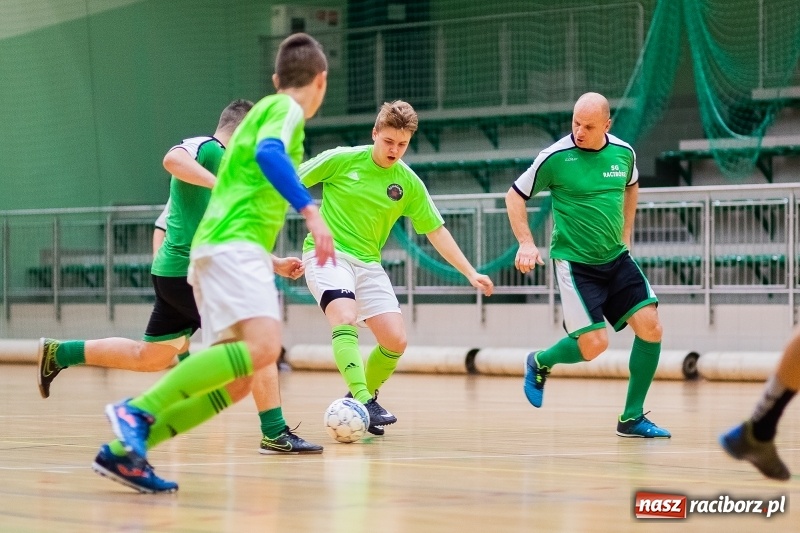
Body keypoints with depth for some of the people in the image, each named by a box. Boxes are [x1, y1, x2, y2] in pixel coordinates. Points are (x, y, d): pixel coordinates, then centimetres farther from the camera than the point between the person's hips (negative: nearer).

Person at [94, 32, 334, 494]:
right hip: (235, 244, -9)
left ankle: (125, 448, -7)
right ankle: (139, 410, -32)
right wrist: (310, 210, -30)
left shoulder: (267, 109, 29)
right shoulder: (285, 109, 2)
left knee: (238, 382, 0)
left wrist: (269, 260, 47)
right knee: (263, 346, -28)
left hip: (221, 248, 9)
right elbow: (268, 154, -21)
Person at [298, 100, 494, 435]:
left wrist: (470, 273, 6)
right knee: (346, 319, -30)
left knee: (395, 341, -6)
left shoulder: (409, 184, 2)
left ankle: (363, 400, 15)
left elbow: (435, 230, 9)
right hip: (326, 254, -5)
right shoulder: (342, 160, -8)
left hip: (367, 263, 5)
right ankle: (362, 401, -38)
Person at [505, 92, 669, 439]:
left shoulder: (624, 153, -1)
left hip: (616, 258, 5)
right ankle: (541, 362, 21)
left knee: (650, 327, -8)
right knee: (594, 344, -13)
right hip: (574, 261, -5)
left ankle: (632, 417, 6)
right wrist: (526, 243, -11)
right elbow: (514, 196, -2)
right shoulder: (555, 157, -14)